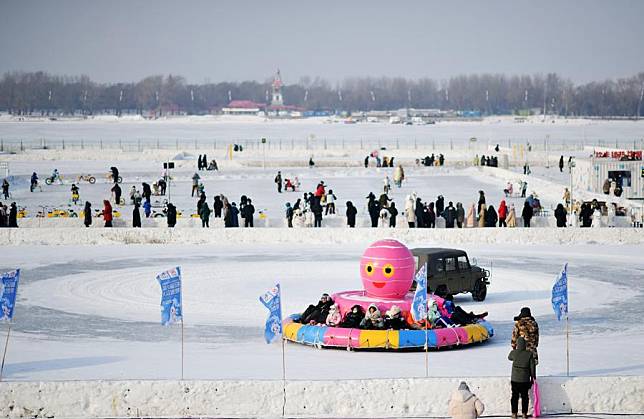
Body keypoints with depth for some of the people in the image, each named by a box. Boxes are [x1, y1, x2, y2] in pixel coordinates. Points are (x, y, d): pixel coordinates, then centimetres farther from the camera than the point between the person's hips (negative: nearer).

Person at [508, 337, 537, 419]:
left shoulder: (514, 353, -10)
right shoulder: (529, 354, -10)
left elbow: (509, 357, 15)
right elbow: (532, 367, -4)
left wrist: (514, 349, 31)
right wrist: (532, 378, 8)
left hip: (515, 379, 0)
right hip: (525, 380, 0)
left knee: (515, 396, 9)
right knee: (525, 396, 11)